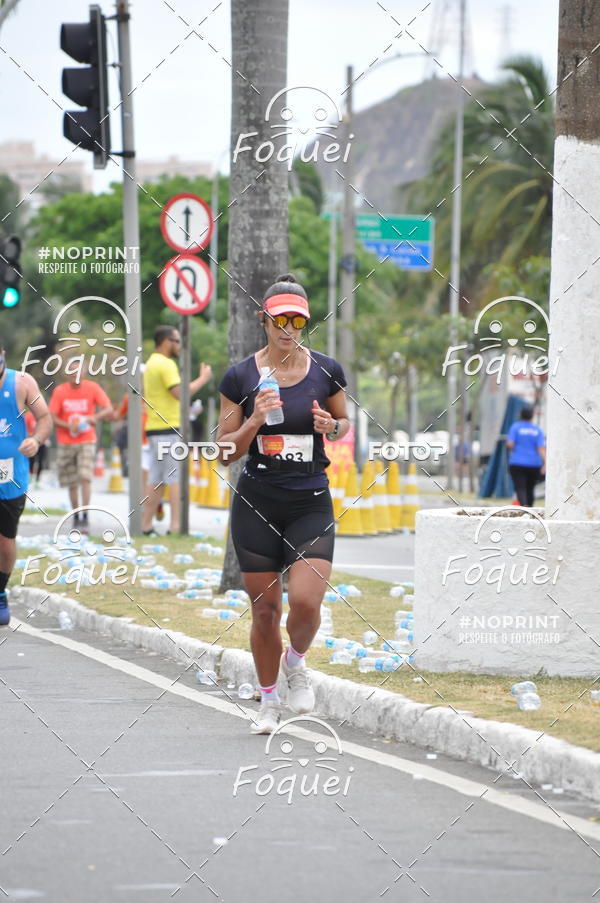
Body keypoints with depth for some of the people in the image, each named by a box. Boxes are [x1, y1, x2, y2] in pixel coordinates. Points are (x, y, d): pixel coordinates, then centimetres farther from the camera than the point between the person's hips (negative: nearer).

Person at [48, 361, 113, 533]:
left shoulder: (92, 388, -3)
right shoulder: (60, 391, -1)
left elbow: (109, 410, -7)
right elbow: (52, 417, -1)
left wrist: (95, 417, -27)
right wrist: (68, 426, -19)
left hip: (87, 441, -1)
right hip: (65, 443, 2)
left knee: (85, 477, -16)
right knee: (72, 483, 5)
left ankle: (85, 517, -16)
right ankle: (76, 517, 17)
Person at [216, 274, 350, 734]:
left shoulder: (327, 371, 0)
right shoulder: (240, 376, -3)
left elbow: (346, 424, 16)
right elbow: (225, 450, 1)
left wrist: (332, 426, -7)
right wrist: (254, 422, -17)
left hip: (311, 502, 0)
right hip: (256, 505, 0)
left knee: (306, 602, -17)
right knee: (265, 609, 4)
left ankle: (296, 662, 17)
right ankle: (269, 699, 26)